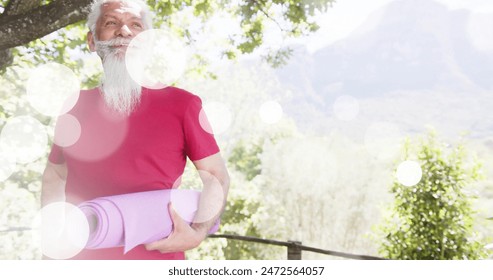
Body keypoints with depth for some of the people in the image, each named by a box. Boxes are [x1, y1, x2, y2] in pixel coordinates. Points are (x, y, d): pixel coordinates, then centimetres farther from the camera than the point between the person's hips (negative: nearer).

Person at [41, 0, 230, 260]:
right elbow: (54, 173, 16)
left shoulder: (181, 103, -8)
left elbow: (216, 175, -3)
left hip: (156, 258, -3)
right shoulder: (75, 106, 2)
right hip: (80, 256, 4)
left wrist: (197, 234, -17)